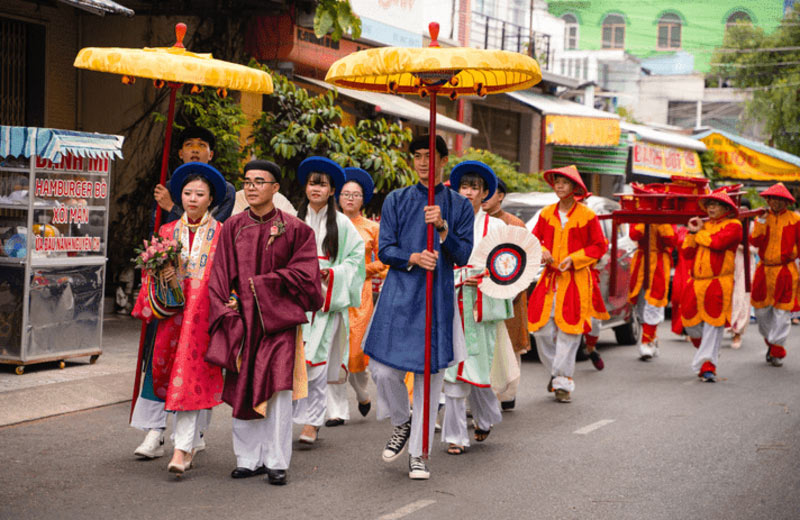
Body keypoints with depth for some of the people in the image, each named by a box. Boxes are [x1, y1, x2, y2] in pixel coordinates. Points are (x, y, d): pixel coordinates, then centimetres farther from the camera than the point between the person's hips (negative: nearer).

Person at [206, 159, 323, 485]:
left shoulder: (294, 229, 2)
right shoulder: (233, 227, 9)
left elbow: (305, 272, -3)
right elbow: (221, 275, 7)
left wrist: (263, 283, -8)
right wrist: (227, 310, -7)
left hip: (278, 318, -3)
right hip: (242, 319, 3)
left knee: (278, 388, -9)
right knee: (242, 389, 3)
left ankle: (276, 462, -2)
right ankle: (249, 459, 13)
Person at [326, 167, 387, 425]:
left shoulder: (372, 228, 6)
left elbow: (383, 260, 10)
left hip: (359, 293, -1)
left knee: (356, 349, -4)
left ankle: (362, 393, 27)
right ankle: (337, 410, -1)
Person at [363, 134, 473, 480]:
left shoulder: (459, 206, 7)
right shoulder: (396, 201, 8)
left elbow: (462, 256, -1)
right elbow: (385, 250, 2)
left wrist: (442, 227, -18)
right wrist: (413, 258, -17)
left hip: (438, 298, -1)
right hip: (398, 296, 1)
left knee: (430, 374, 0)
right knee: (383, 369, -6)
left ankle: (418, 454, 11)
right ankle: (402, 423, 25)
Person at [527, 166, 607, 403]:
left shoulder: (586, 215, -2)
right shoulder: (546, 214, 8)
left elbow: (599, 246, 0)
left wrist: (573, 259, -10)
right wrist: (541, 252, -6)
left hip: (575, 280, -4)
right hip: (549, 277, 4)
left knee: (568, 332, -6)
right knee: (542, 330, 0)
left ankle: (563, 382, 0)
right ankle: (555, 370, 22)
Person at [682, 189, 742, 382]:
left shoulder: (733, 225, 0)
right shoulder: (705, 225, 18)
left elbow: (718, 243, -18)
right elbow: (688, 252, 13)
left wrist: (699, 232, -3)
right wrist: (692, 232, -1)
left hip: (718, 283, -6)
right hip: (696, 282, 6)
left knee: (713, 325, -7)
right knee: (690, 321, 7)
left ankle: (707, 364, -6)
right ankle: (708, 351, 33)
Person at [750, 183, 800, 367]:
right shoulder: (762, 217, 5)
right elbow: (755, 241, -5)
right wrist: (761, 223, -16)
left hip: (785, 272, -3)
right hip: (764, 269, 3)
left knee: (782, 312, -4)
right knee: (761, 310, 7)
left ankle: (777, 351, 4)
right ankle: (771, 341, 30)